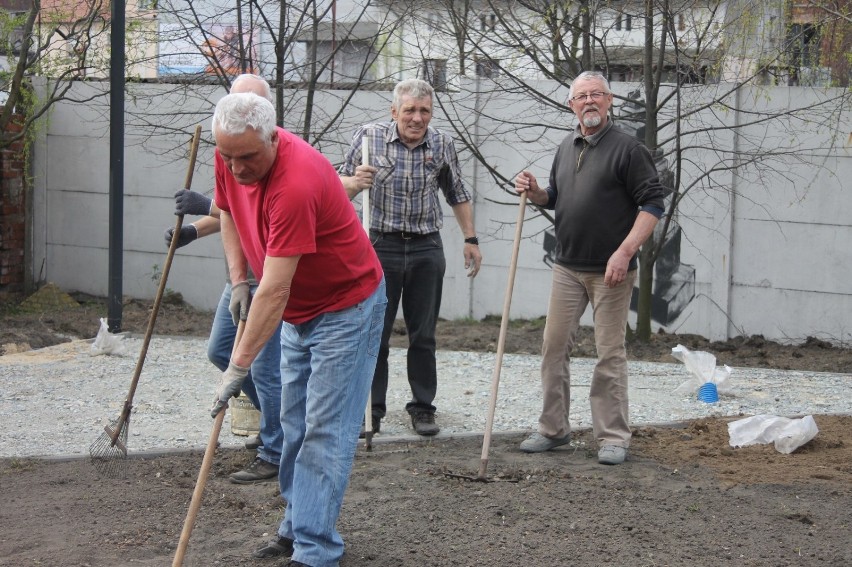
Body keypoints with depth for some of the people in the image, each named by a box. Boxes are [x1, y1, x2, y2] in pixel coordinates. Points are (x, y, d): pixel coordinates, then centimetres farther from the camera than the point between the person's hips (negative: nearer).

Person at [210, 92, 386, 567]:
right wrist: (238, 280, 1)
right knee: (295, 426, 14)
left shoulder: (296, 183, -35)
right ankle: (297, 528, 24)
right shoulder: (231, 157, -10)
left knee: (326, 432, -9)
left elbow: (275, 291, -35)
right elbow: (228, 211, 13)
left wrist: (239, 368, -33)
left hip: (346, 306, -9)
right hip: (299, 310, 9)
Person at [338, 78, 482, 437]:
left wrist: (470, 239, 13)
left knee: (423, 334, 7)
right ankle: (370, 409, 10)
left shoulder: (442, 144, 2)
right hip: (381, 246, -2)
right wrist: (355, 182, -21)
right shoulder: (369, 136, -4)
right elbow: (341, 188, 2)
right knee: (374, 333, 1)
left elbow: (457, 195, 16)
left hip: (426, 249, 2)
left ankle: (422, 407, 16)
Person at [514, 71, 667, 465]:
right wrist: (535, 192, 2)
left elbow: (653, 203, -12)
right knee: (554, 347, 6)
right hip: (567, 267, 6)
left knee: (610, 353, -1)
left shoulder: (626, 148, -8)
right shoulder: (566, 148, 13)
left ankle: (613, 437, 6)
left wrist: (625, 251, -21)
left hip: (610, 270, -6)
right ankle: (553, 429, 17)